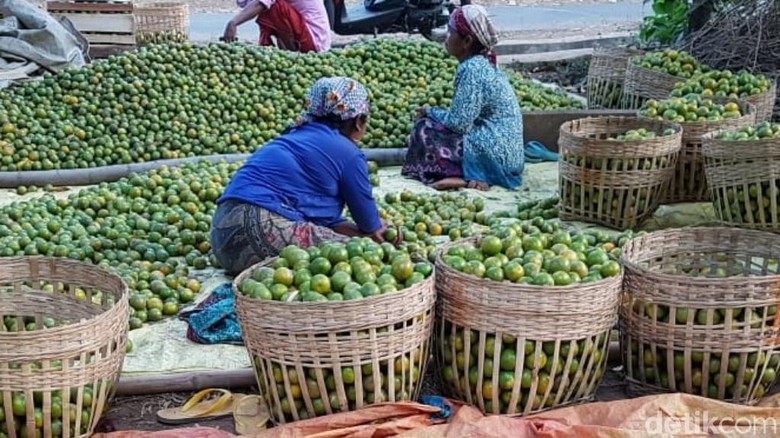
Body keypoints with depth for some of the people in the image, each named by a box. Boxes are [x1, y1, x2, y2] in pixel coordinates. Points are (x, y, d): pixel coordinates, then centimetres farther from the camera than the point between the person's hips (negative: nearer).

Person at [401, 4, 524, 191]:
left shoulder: (471, 68, -17)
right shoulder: (483, 63, 11)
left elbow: (459, 123, -20)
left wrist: (430, 111, -2)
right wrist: (434, 113, 5)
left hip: (493, 154, -10)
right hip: (503, 152, 10)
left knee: (425, 130, -7)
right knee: (433, 123, 17)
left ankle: (464, 177, -14)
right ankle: (472, 176, 1)